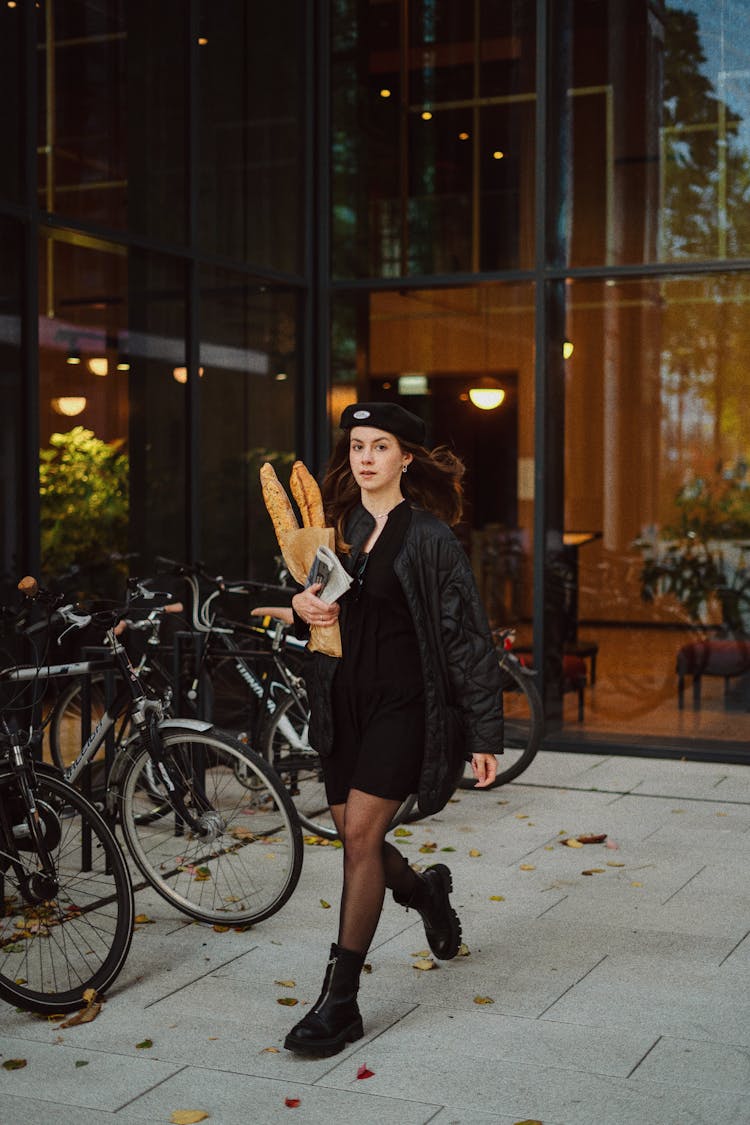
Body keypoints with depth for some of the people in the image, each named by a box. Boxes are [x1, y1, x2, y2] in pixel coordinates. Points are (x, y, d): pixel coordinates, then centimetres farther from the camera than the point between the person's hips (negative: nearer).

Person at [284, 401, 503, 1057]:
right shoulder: (338, 528, 10)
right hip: (343, 700, 6)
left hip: (405, 702, -6)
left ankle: (340, 1003, -5)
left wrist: (485, 735, -11)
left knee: (361, 832, -14)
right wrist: (302, 605, -5)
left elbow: (468, 638, -8)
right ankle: (427, 893, 44)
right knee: (355, 838, 10)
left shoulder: (429, 536, -7)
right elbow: (319, 619, 20)